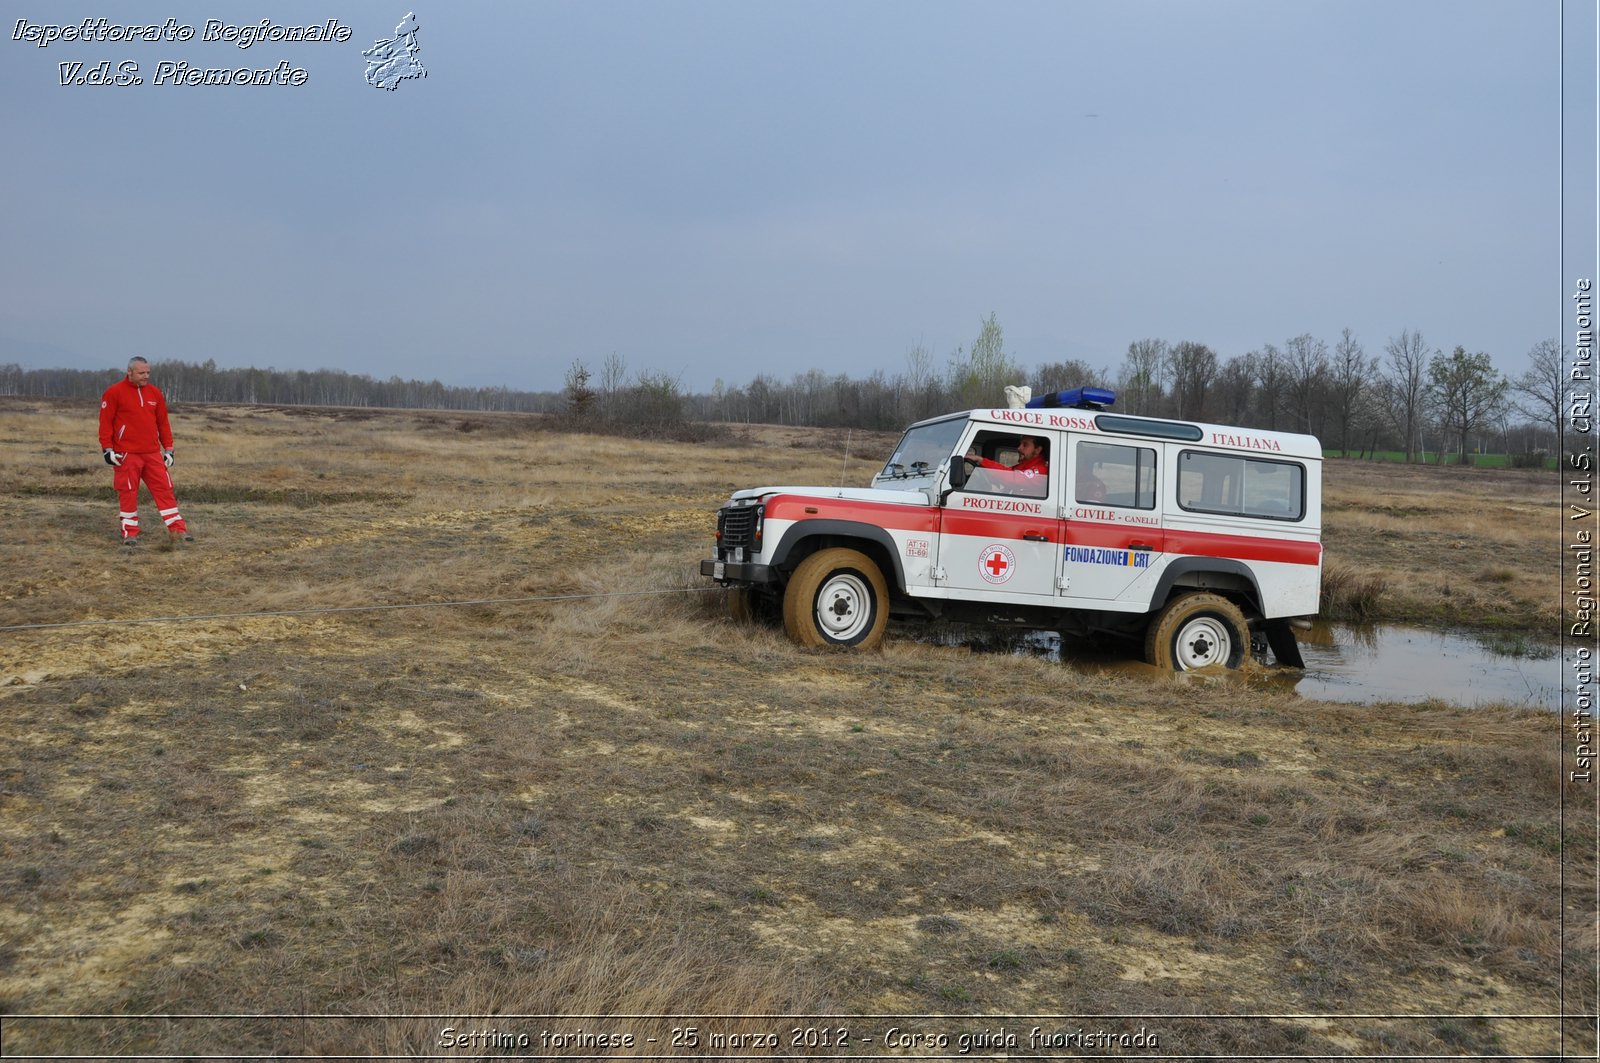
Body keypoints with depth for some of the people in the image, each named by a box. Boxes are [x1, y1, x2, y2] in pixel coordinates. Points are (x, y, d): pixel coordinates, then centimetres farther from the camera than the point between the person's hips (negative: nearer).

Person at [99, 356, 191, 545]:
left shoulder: (155, 392, 11)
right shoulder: (114, 393, -3)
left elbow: (163, 423, 15)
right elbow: (105, 422, -4)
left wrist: (168, 449, 11)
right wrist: (107, 449, -8)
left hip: (153, 453, 4)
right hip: (126, 455, -4)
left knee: (165, 490, 2)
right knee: (128, 493, 0)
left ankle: (178, 529, 5)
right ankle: (130, 533, 10)